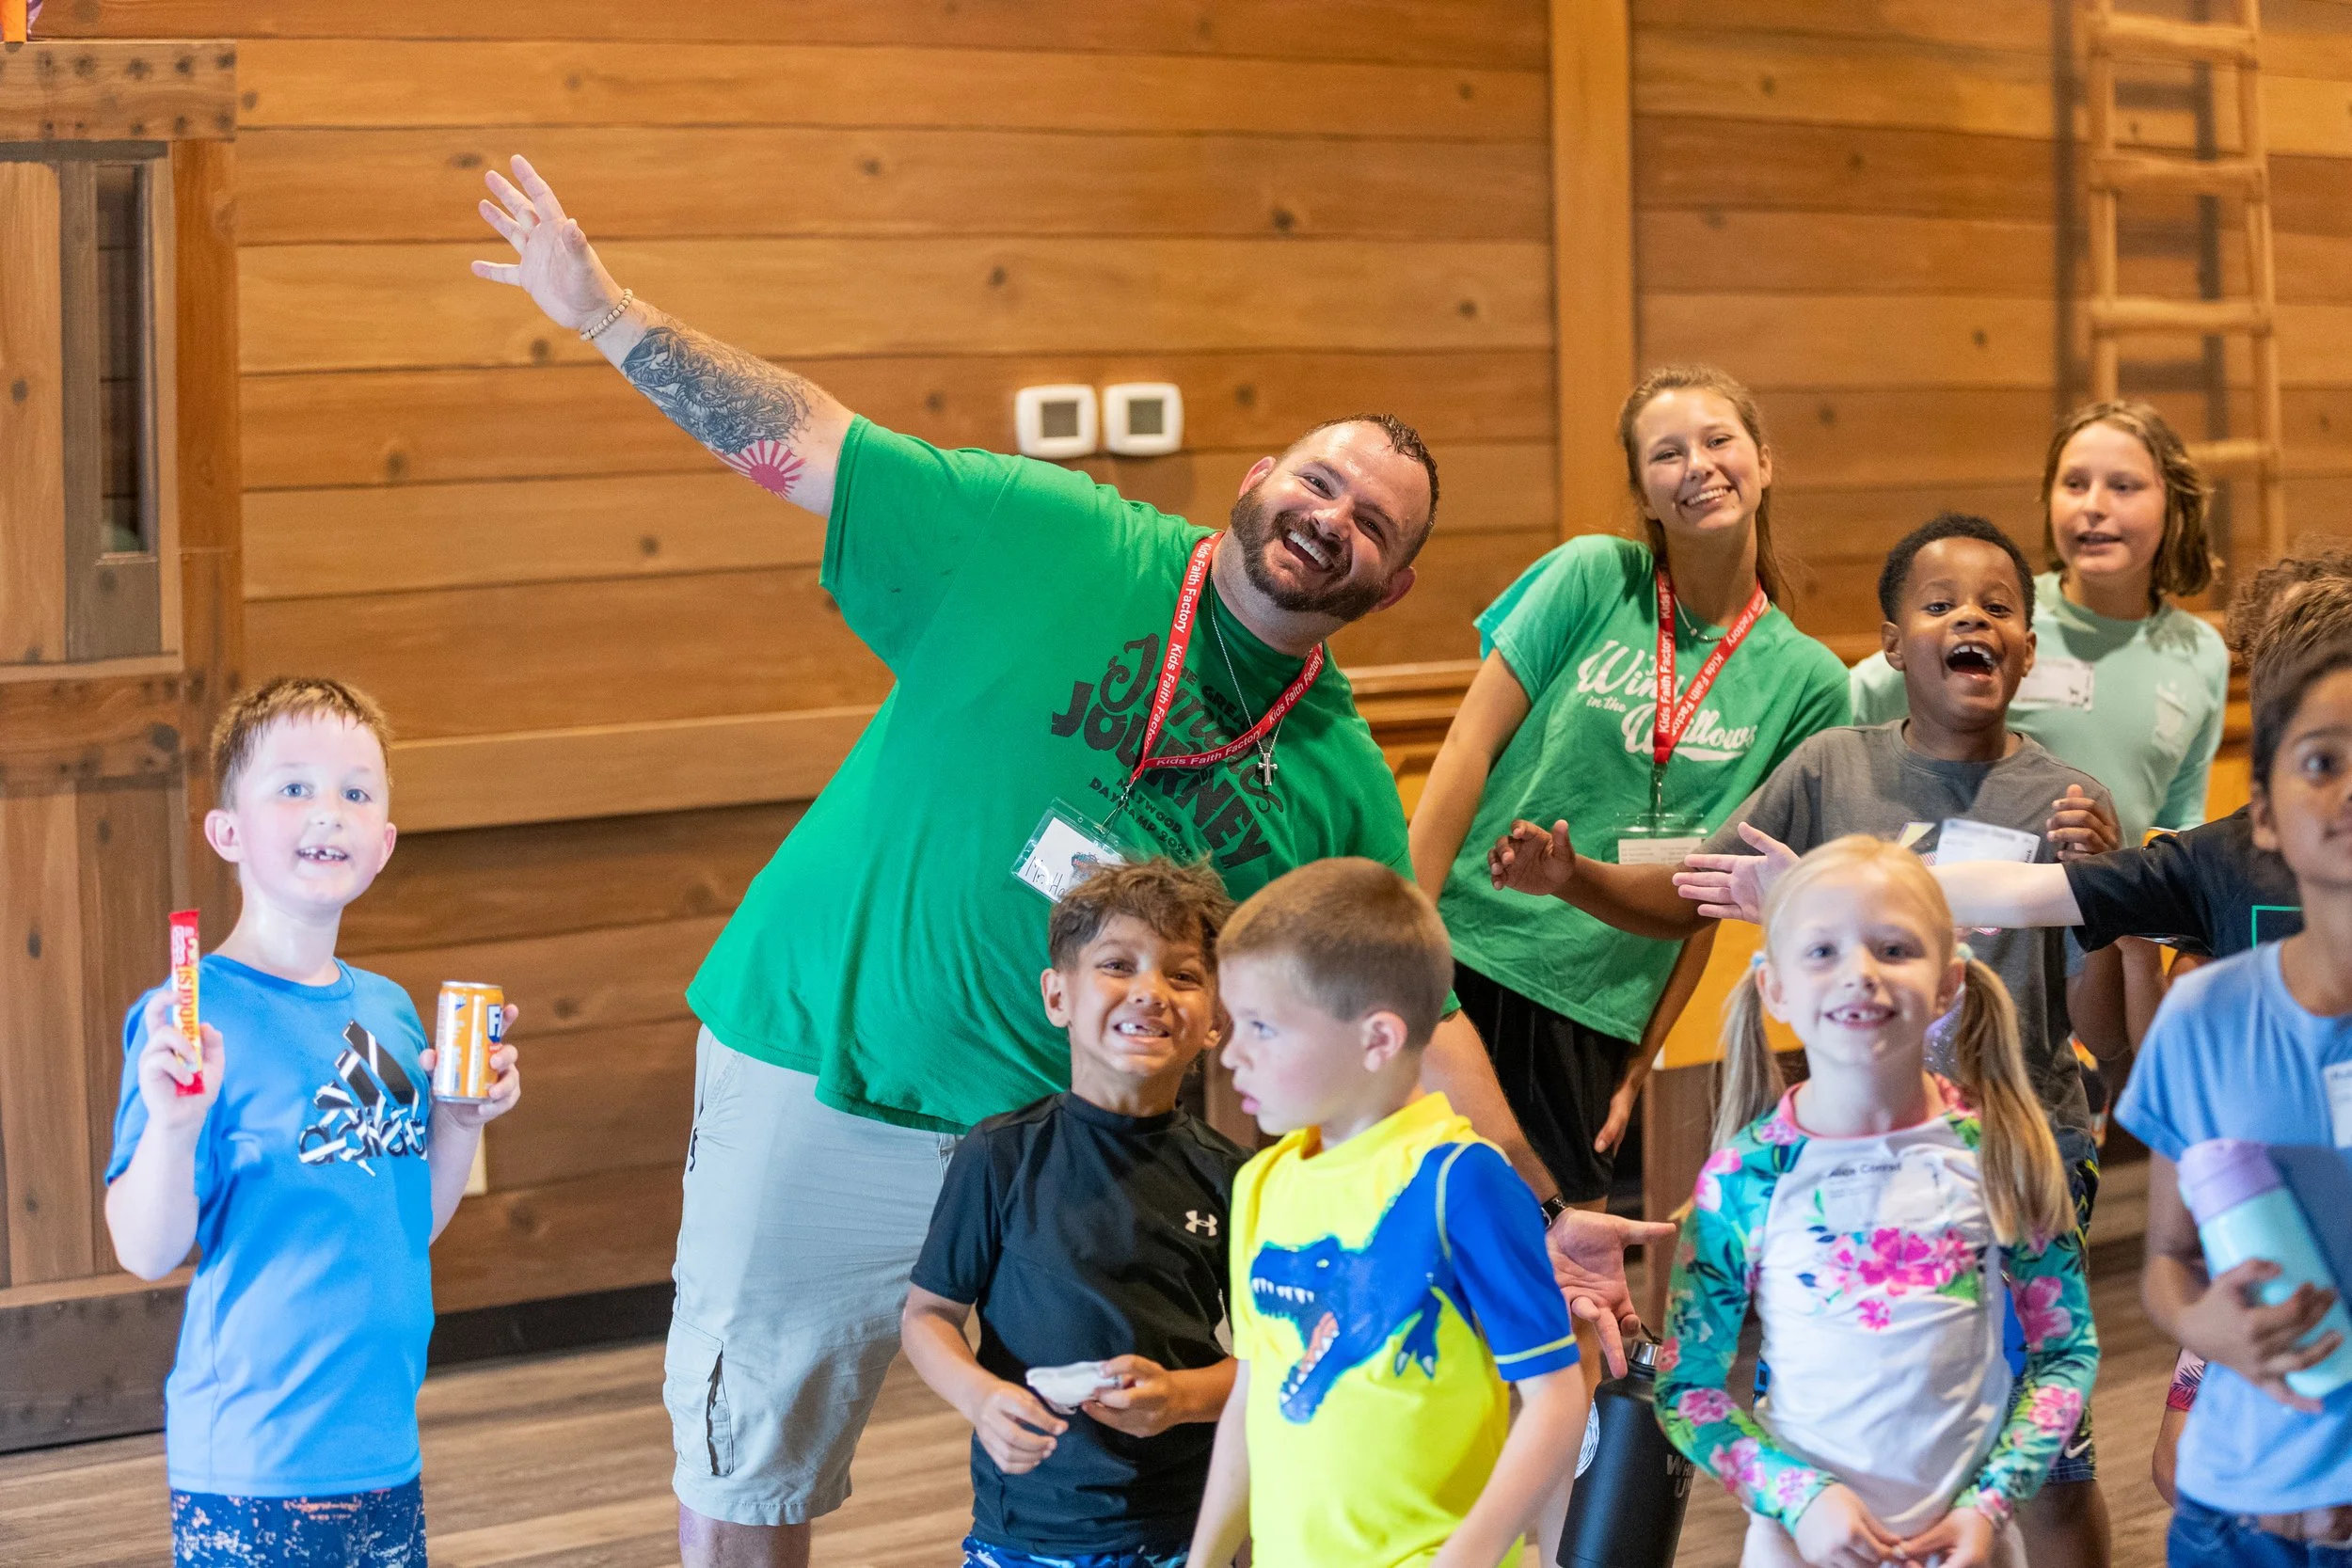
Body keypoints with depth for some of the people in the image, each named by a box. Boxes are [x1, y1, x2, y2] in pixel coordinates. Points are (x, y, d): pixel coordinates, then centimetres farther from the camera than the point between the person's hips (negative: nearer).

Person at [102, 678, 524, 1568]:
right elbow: (149, 1252, -15)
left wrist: (463, 1121, 2)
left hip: (384, 1446, 7)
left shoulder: (389, 1010, 8)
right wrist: (171, 1124, -30)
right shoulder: (195, 1018, -12)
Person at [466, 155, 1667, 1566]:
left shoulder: (1342, 785, 2)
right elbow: (804, 444, -3)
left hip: (1072, 1135, 3)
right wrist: (609, 313, -4)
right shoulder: (1056, 538, -6)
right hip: (821, 1081, -2)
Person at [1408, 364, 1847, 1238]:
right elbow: (1468, 749, -1)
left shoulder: (1808, 680, 5)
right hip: (1463, 947, -2)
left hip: (1596, 1008, 2)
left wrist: (1640, 1064, 4)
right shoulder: (1592, 578, 1)